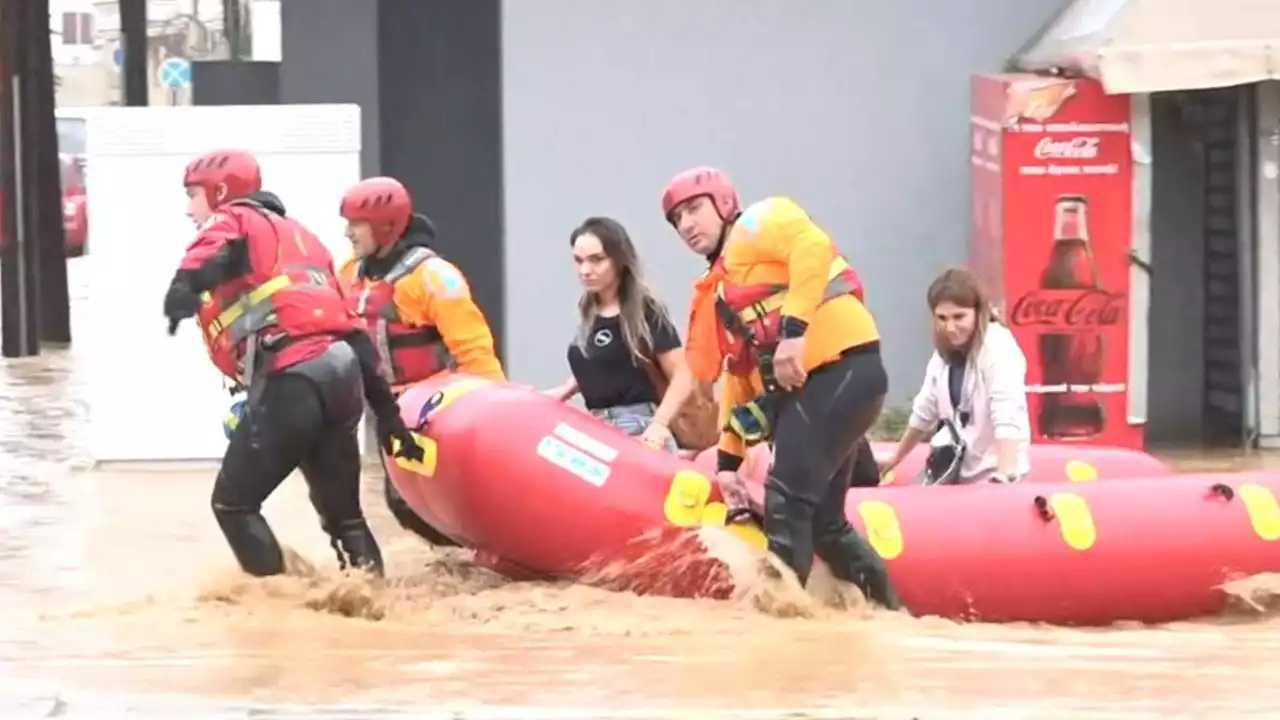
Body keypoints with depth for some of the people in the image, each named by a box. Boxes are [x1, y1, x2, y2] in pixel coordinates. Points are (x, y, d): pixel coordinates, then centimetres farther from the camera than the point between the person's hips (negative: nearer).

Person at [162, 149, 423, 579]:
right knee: (341, 511, 16)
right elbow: (349, 323, 27)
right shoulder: (297, 235, 31)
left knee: (233, 503, 0)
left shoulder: (233, 222, 9)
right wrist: (385, 409, 26)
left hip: (292, 378, -8)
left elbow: (213, 254, -19)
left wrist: (184, 292, -39)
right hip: (341, 370, 8)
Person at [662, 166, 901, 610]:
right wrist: (728, 459, 24)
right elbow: (740, 374, 29)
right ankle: (885, 607, 25)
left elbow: (814, 248, -19)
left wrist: (794, 330, -26)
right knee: (820, 519, 12)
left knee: (786, 500, -15)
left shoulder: (758, 224, 2)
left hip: (841, 371, -10)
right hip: (800, 390, 10)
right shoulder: (718, 295, 27)